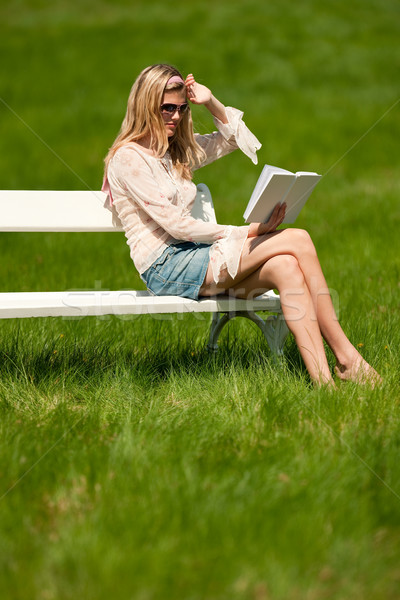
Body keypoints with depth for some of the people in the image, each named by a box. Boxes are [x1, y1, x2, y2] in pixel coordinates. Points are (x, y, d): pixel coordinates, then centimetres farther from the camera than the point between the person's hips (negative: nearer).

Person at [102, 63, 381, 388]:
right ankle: (348, 357, -18)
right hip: (165, 266, -8)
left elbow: (234, 137, 29)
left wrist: (211, 102, 9)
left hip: (192, 258, 8)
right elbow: (176, 225, -15)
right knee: (297, 240, -17)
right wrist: (248, 232, -13)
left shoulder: (178, 149, 17)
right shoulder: (127, 158, -9)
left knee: (285, 267, -22)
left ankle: (323, 377, -28)